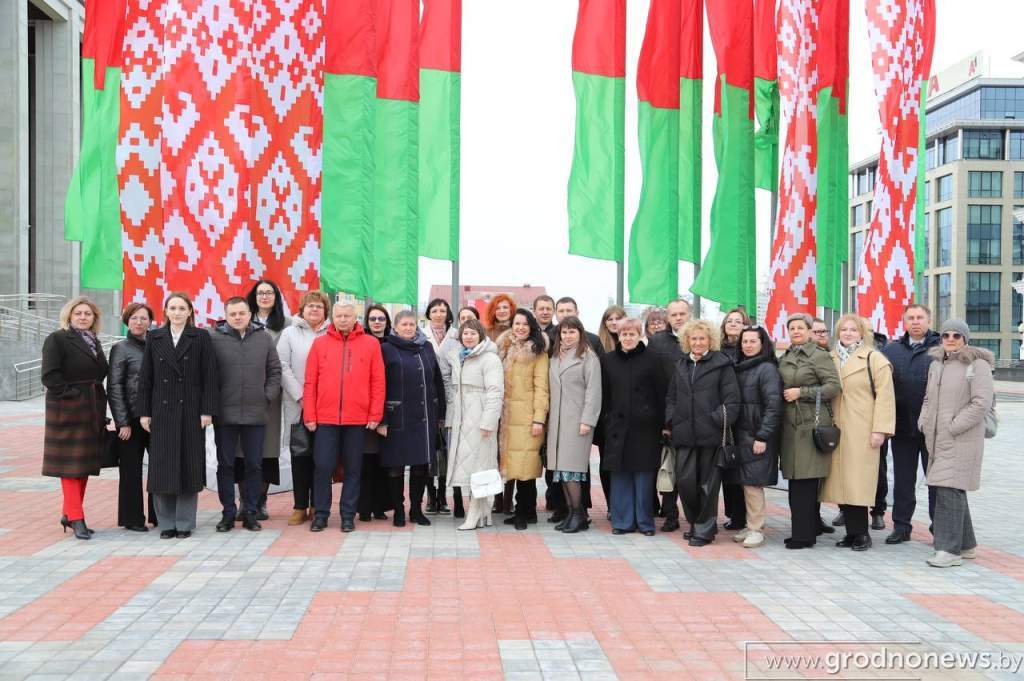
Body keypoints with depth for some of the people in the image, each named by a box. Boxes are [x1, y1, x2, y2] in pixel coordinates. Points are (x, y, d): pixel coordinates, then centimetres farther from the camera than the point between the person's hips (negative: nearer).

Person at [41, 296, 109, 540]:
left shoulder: (94, 341, 16)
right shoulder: (57, 339, -6)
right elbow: (49, 375, -13)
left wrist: (97, 399, 8)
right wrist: (69, 394, -17)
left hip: (92, 410, 7)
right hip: (67, 410, -7)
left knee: (86, 464, 9)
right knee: (71, 463, -6)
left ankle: (69, 514, 19)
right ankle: (76, 518, -6)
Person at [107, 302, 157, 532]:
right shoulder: (121, 349, -1)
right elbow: (114, 387, -4)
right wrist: (123, 422, -9)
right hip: (132, 418, -4)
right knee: (131, 468, 4)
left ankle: (159, 514, 15)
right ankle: (131, 518, 14)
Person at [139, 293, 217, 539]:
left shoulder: (201, 337, 2)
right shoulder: (154, 338, 8)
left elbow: (209, 377, -2)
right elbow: (145, 377, 8)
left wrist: (207, 411, -8)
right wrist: (144, 412, 2)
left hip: (191, 411, -2)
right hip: (162, 411, 2)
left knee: (188, 466, 1)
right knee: (162, 467, 2)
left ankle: (185, 523, 11)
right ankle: (166, 523, 12)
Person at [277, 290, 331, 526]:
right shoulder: (289, 333, 7)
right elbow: (283, 367, 0)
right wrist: (300, 396, -8)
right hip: (297, 406, 0)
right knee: (300, 454, 2)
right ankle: (300, 507, 8)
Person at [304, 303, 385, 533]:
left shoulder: (371, 344, 3)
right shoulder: (320, 343, 6)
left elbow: (378, 382, 2)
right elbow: (310, 382, 5)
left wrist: (375, 414, -3)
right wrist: (309, 415, 0)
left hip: (357, 419, 0)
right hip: (325, 418, 0)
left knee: (353, 469, 7)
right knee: (322, 466, 1)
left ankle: (348, 515, 16)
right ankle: (320, 514, 14)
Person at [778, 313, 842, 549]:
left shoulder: (819, 356, -3)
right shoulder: (784, 358, 17)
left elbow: (834, 386, -10)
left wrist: (801, 392, -12)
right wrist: (784, 394, 9)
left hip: (812, 423, -7)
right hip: (790, 423, 7)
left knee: (806, 480, -6)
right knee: (796, 480, 6)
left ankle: (804, 534, -1)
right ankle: (812, 526, 17)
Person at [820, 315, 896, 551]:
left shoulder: (874, 359, -1)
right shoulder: (830, 359, 15)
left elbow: (884, 396, -6)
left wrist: (880, 430, -12)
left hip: (861, 432, -5)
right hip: (836, 431, 5)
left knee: (858, 483, -6)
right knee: (841, 483, 3)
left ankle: (861, 534, 4)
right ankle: (852, 532, 12)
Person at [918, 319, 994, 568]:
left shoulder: (977, 365, -8)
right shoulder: (936, 364, 15)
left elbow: (982, 403, -15)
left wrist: (953, 427, -17)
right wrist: (924, 422, 8)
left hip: (962, 440, -8)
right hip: (937, 439, 8)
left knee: (950, 489, -13)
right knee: (953, 491, 13)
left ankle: (949, 549, -10)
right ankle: (966, 544, 25)